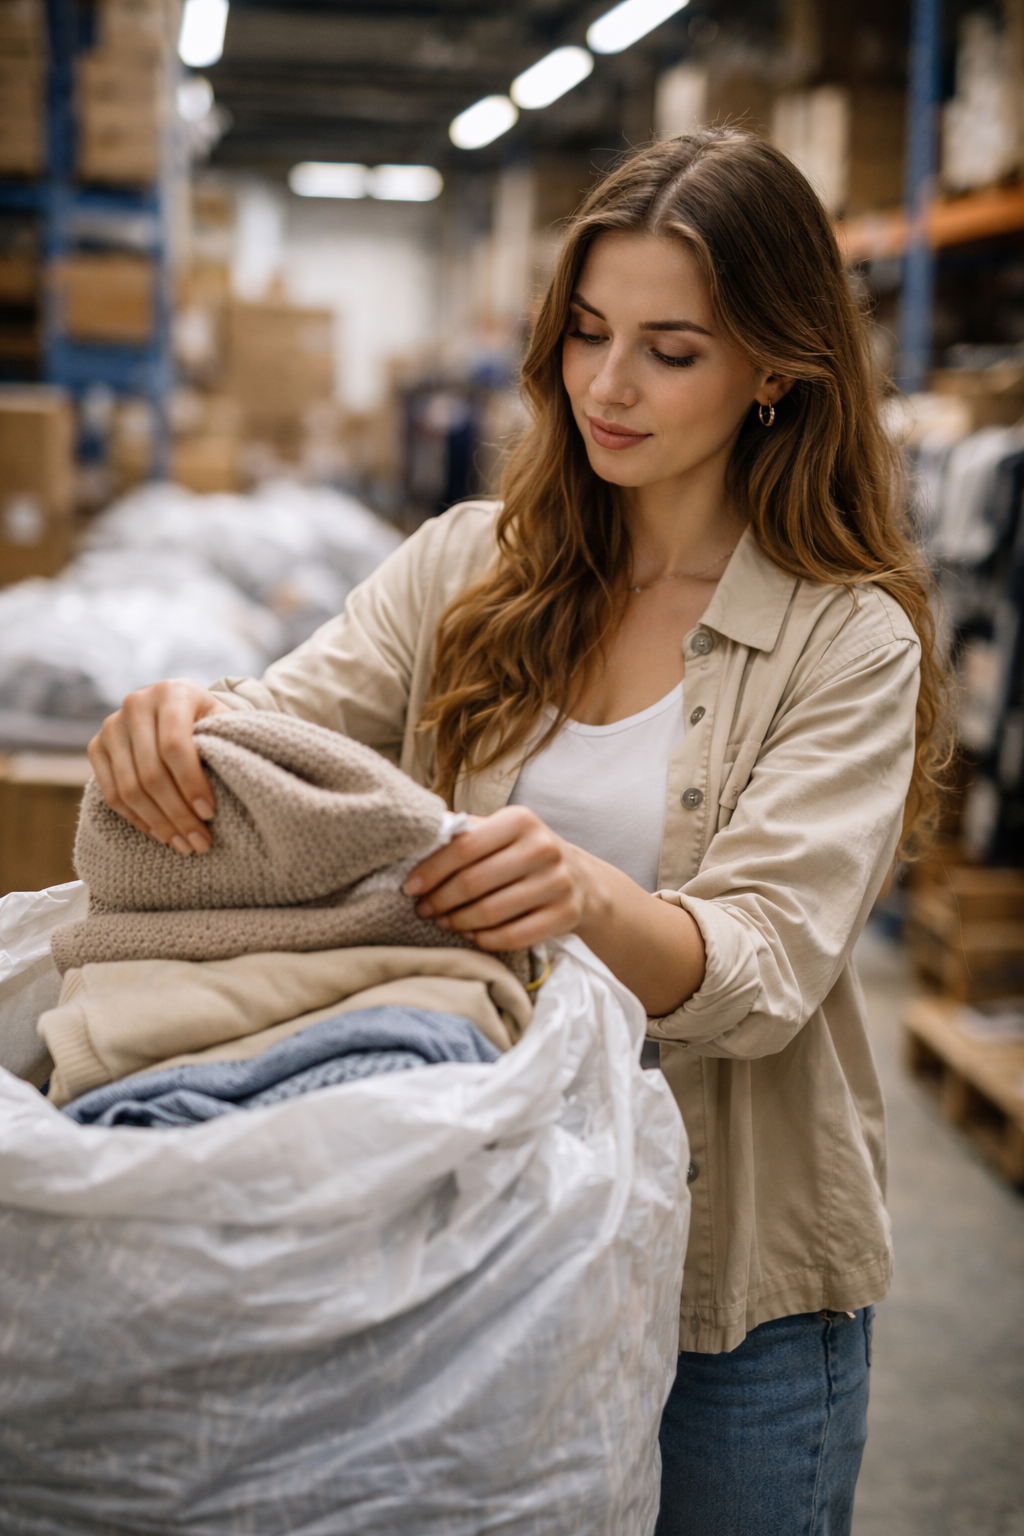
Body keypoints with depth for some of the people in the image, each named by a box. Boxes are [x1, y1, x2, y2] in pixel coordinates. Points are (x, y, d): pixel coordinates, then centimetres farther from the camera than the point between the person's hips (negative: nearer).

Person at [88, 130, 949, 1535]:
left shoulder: (850, 639, -9)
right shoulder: (470, 565, 2)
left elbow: (768, 968, -19)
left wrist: (592, 896, -40)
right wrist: (178, 722, -33)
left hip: (733, 1275, -2)